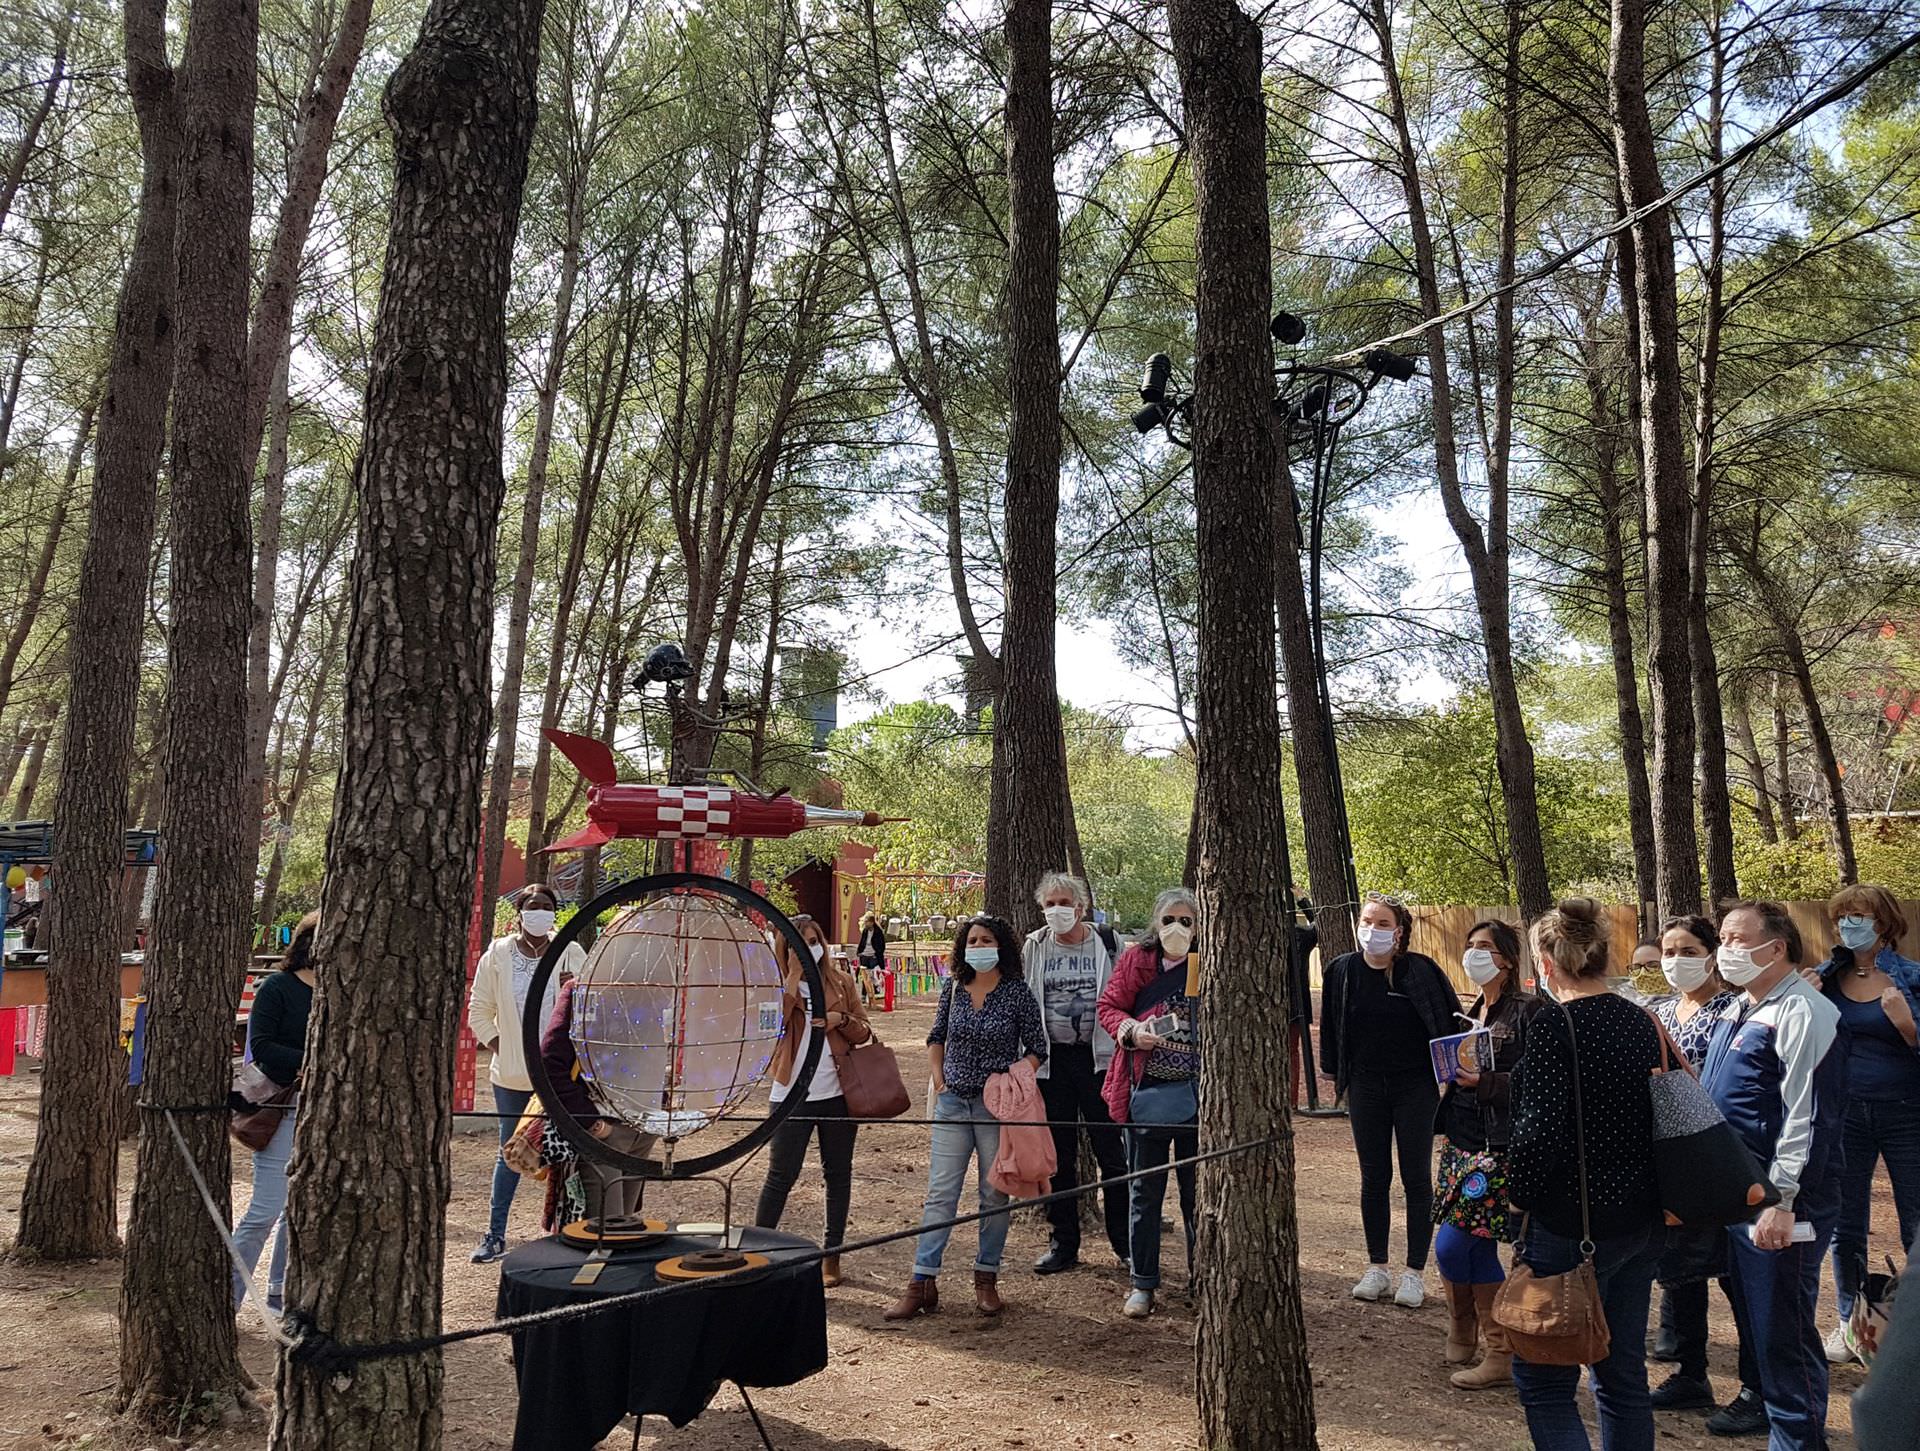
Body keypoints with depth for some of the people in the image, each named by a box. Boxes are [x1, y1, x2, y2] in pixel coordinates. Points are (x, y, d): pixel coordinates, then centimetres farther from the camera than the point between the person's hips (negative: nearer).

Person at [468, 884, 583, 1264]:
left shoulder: (572, 954, -1)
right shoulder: (497, 955, 0)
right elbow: (479, 1011, 7)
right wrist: (499, 1049, 0)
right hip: (512, 1074, 1)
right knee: (510, 1152, 11)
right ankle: (495, 1235, 22)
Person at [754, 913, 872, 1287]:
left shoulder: (842, 982, 6)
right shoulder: (778, 984, 0)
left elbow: (864, 1032, 7)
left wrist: (842, 1019, -13)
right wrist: (794, 976, -19)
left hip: (837, 1092, 3)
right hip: (792, 1094, -3)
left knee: (838, 1174, 10)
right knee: (781, 1176, -1)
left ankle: (831, 1256, 22)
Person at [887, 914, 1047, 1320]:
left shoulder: (1017, 993, -6)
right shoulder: (954, 988, 4)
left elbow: (1037, 1049, -1)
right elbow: (936, 1037, 17)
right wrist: (939, 1079, 7)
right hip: (953, 1102, 3)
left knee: (995, 1195, 7)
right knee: (940, 1194, 2)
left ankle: (986, 1280, 21)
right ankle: (922, 1283, 5)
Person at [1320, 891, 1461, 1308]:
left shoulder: (1420, 970, -11)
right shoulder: (1343, 970, -3)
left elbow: (1450, 1021, -4)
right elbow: (1331, 1024, 8)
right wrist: (1334, 1072, 11)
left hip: (1415, 1086, -2)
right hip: (1366, 1087, 3)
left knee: (1416, 1179, 5)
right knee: (1373, 1179, 10)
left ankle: (1414, 1273, 15)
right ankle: (1376, 1268, 21)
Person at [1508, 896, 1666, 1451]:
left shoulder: (1557, 1023, -18)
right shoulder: (1640, 1020, 5)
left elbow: (1541, 1129, -22)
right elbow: (1652, 1109, 13)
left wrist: (1520, 1191, -8)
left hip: (1575, 1228, -8)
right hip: (1641, 1219, 8)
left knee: (1542, 1379, 3)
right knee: (1624, 1373, 18)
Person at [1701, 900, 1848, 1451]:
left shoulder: (1802, 1013, -15)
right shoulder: (1737, 1009, 14)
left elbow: (1807, 1116, -21)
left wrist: (1782, 1202, -24)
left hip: (1778, 1205, -9)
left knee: (1782, 1334, 0)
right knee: (1753, 1321, 18)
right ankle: (1767, 1405, 31)